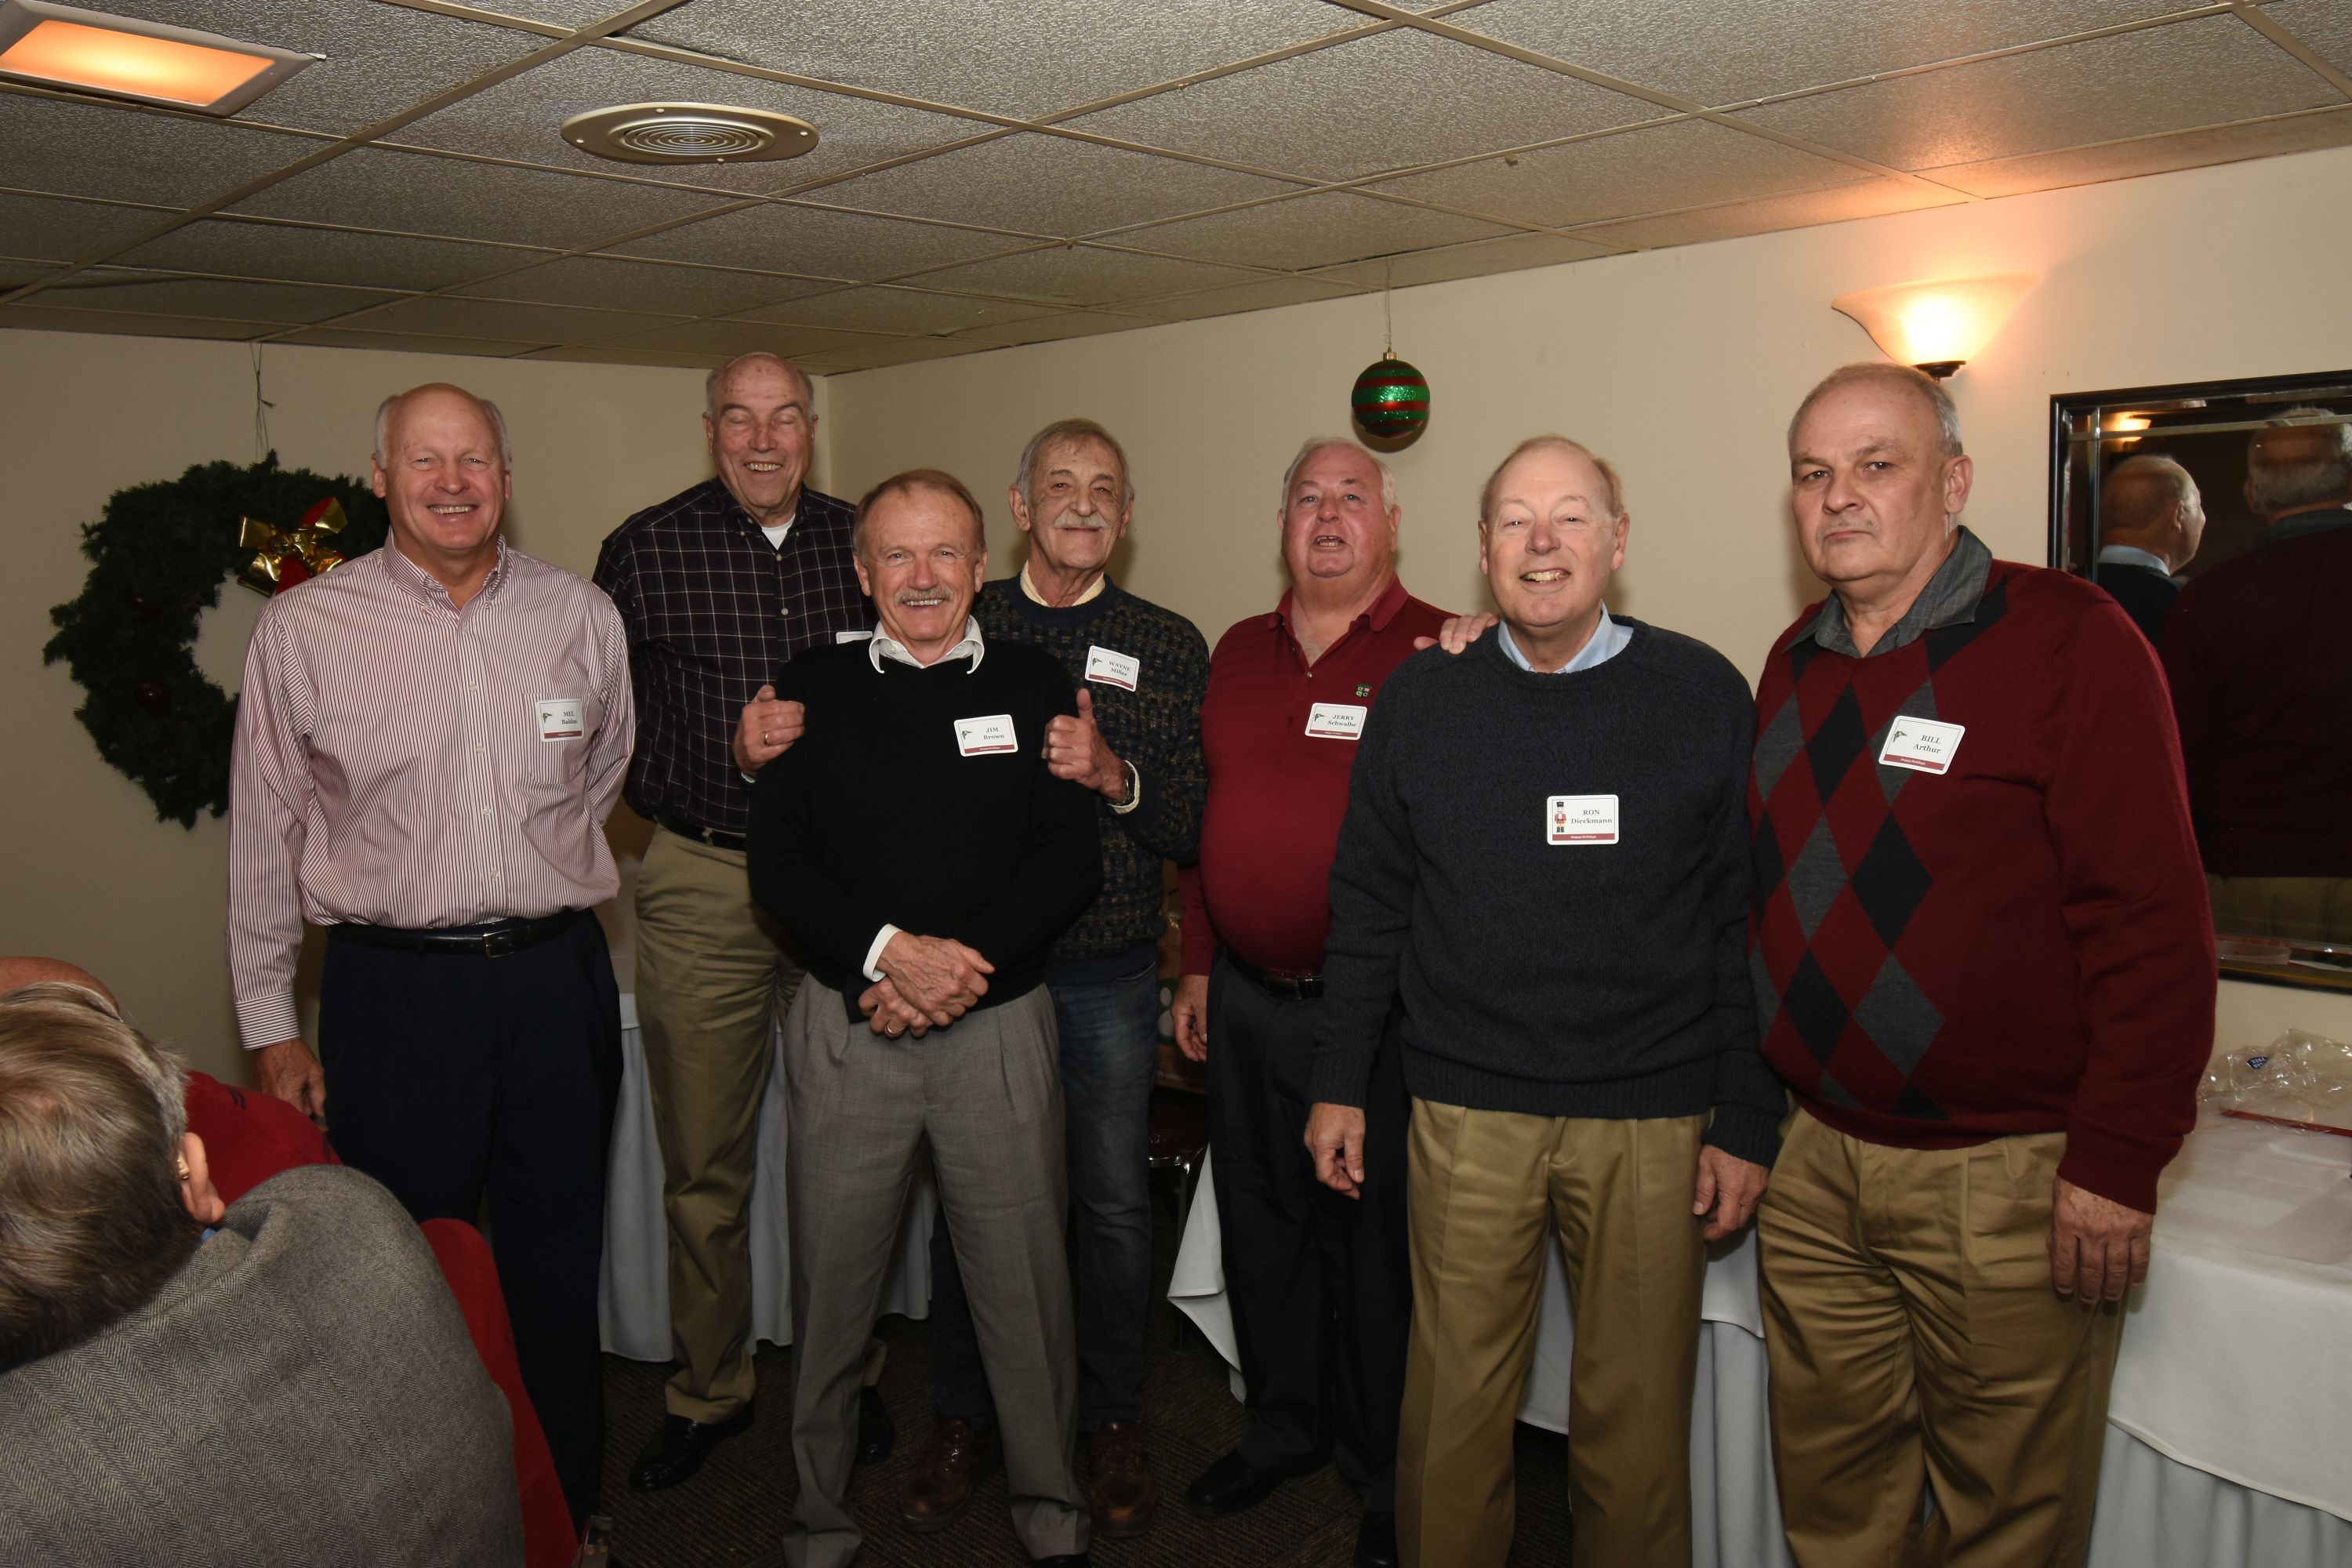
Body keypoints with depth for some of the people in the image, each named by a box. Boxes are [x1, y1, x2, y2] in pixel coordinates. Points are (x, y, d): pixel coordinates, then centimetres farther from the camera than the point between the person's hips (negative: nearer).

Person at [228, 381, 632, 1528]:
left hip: (557, 979, 2)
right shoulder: (304, 629, -2)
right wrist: (271, 1026, 2)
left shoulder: (582, 617, 3)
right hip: (392, 989, -2)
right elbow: (266, 833, 2)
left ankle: (565, 1513, 32)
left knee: (558, 1265, 14)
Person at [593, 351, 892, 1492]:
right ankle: (710, 1389, 30)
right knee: (703, 1170, 10)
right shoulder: (644, 551, 0)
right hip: (704, 889, -1)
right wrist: (727, 754, -16)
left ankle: (850, 1372, 31)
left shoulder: (866, 543, 6)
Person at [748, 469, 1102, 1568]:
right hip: (846, 1026, 1)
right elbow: (777, 865, 0)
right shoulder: (813, 688, 7)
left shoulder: (1034, 685, 6)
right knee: (831, 1278, 9)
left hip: (1001, 1026, 0)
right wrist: (888, 951, -15)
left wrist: (958, 960, -13)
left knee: (1023, 1277, 6)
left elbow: (1072, 861, -1)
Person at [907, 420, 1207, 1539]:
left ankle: (1111, 1420, 29)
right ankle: (965, 1417, 31)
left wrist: (1114, 775, -20)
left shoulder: (1168, 646, 2)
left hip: (1107, 974, 0)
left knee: (1113, 1202, 8)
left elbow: (1194, 828, -2)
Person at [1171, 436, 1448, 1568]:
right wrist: (1197, 966, 14)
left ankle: (1387, 1474, 28)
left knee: (1377, 1238, 8)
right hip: (1247, 998, 6)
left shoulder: (1445, 655, -7)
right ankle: (1283, 1430, 39)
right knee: (1260, 1221, 18)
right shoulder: (1239, 653, 11)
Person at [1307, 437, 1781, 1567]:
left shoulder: (1704, 696, -1)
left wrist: (1747, 1123, -3)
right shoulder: (1418, 700, 4)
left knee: (1635, 1419, 11)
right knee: (1454, 1403, 10)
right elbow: (1368, 907, 9)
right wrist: (1337, 1081, 7)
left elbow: (1747, 921, 0)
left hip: (1652, 1119, -1)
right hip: (1466, 1111, 1)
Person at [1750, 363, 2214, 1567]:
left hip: (2005, 1181, -5)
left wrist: (2116, 1163, -17)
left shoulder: (2067, 640, -11)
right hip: (1816, 1161, 6)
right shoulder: (1794, 665, 10)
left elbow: (2154, 920, -15)